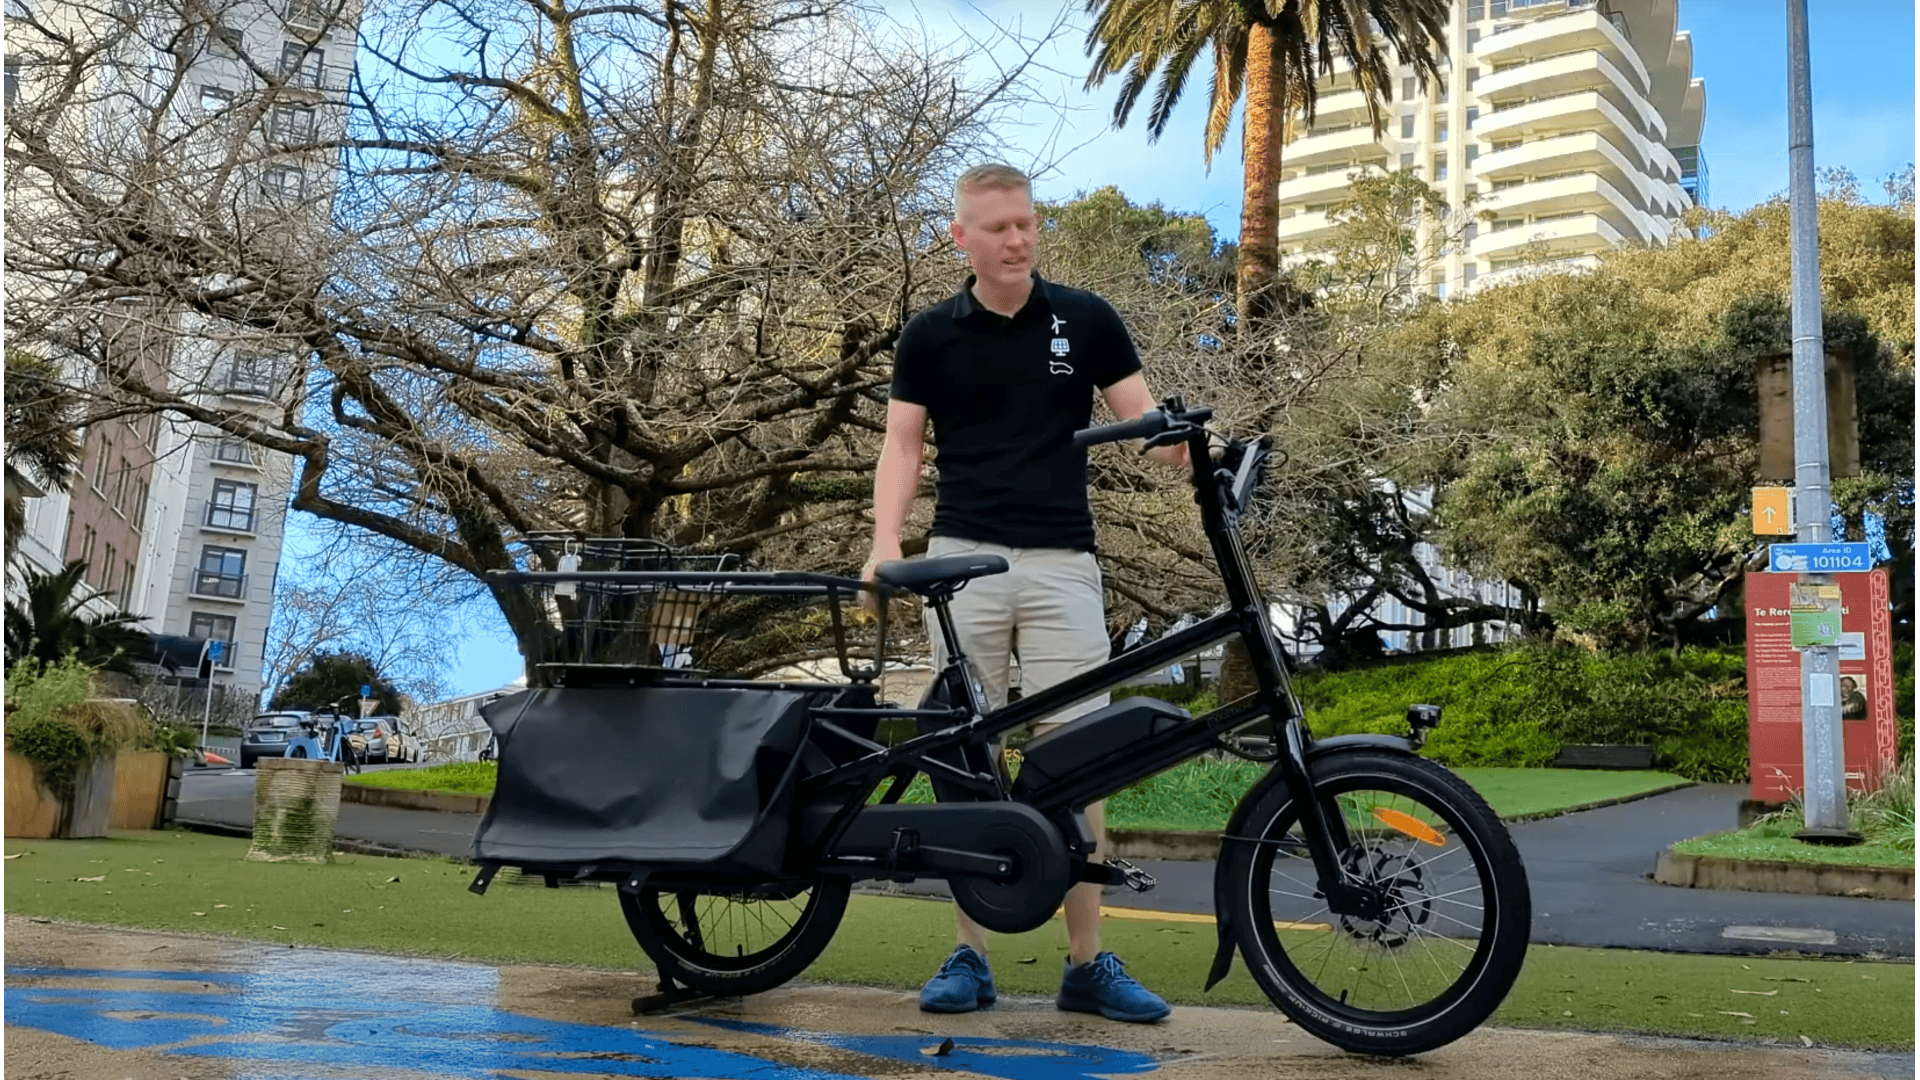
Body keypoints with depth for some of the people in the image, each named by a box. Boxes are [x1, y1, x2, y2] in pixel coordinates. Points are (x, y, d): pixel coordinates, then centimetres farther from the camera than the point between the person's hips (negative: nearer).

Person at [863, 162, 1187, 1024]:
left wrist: (1182, 446, -18)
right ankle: (968, 956, 12)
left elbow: (1145, 423, 5)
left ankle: (1087, 963, 7)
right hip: (963, 557, 0)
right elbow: (902, 446, 6)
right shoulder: (930, 336, 7)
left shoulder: (1087, 321, 7)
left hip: (1062, 562, 0)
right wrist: (885, 544, -9)